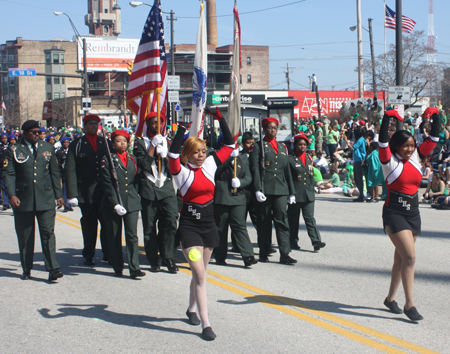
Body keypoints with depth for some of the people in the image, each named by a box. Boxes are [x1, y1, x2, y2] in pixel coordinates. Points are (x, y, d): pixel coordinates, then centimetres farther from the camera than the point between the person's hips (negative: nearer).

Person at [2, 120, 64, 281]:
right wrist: (11, 195, -15)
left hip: (45, 199, 1)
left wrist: (58, 194, 8)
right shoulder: (14, 151, 3)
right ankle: (26, 270, 17)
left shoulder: (48, 148, 11)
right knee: (25, 237, 6)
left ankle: (53, 269, -10)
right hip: (23, 200, -1)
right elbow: (8, 174, -2)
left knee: (48, 233, -7)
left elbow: (55, 172, 13)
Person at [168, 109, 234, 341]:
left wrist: (221, 120, 0)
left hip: (209, 224, 5)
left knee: (200, 273, 17)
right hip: (189, 226, -5)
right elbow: (173, 154, -28)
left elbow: (229, 145, 8)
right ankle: (205, 324, -11)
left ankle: (192, 309, 38)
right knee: (200, 275, -11)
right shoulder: (182, 172, -9)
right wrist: (182, 128, -28)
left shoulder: (210, 165, 5)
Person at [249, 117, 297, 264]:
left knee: (282, 219, -5)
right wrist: (257, 190, -15)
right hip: (265, 190, -3)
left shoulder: (282, 147, 18)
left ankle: (284, 254, -7)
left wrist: (291, 192, 15)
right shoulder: (258, 146, 4)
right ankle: (264, 253, 12)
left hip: (281, 190, 3)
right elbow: (255, 169, -4)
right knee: (264, 222, 3)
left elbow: (287, 170, 19)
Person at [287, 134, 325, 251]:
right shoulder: (290, 159, -5)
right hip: (295, 194, -4)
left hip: (308, 194, 4)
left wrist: (312, 191, 17)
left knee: (310, 218, -2)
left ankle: (316, 241, -9)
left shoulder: (308, 158, 14)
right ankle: (293, 242, 16)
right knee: (293, 219, 5)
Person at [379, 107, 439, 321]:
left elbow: (433, 139, 6)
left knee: (401, 257, 14)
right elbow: (382, 141, -25)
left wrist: (435, 117, -3)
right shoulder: (390, 161, -9)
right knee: (410, 256, -15)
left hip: (413, 213, 6)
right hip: (394, 213, -6)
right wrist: (387, 118, -30)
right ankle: (409, 304, -10)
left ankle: (391, 298, 27)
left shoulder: (416, 158, 6)